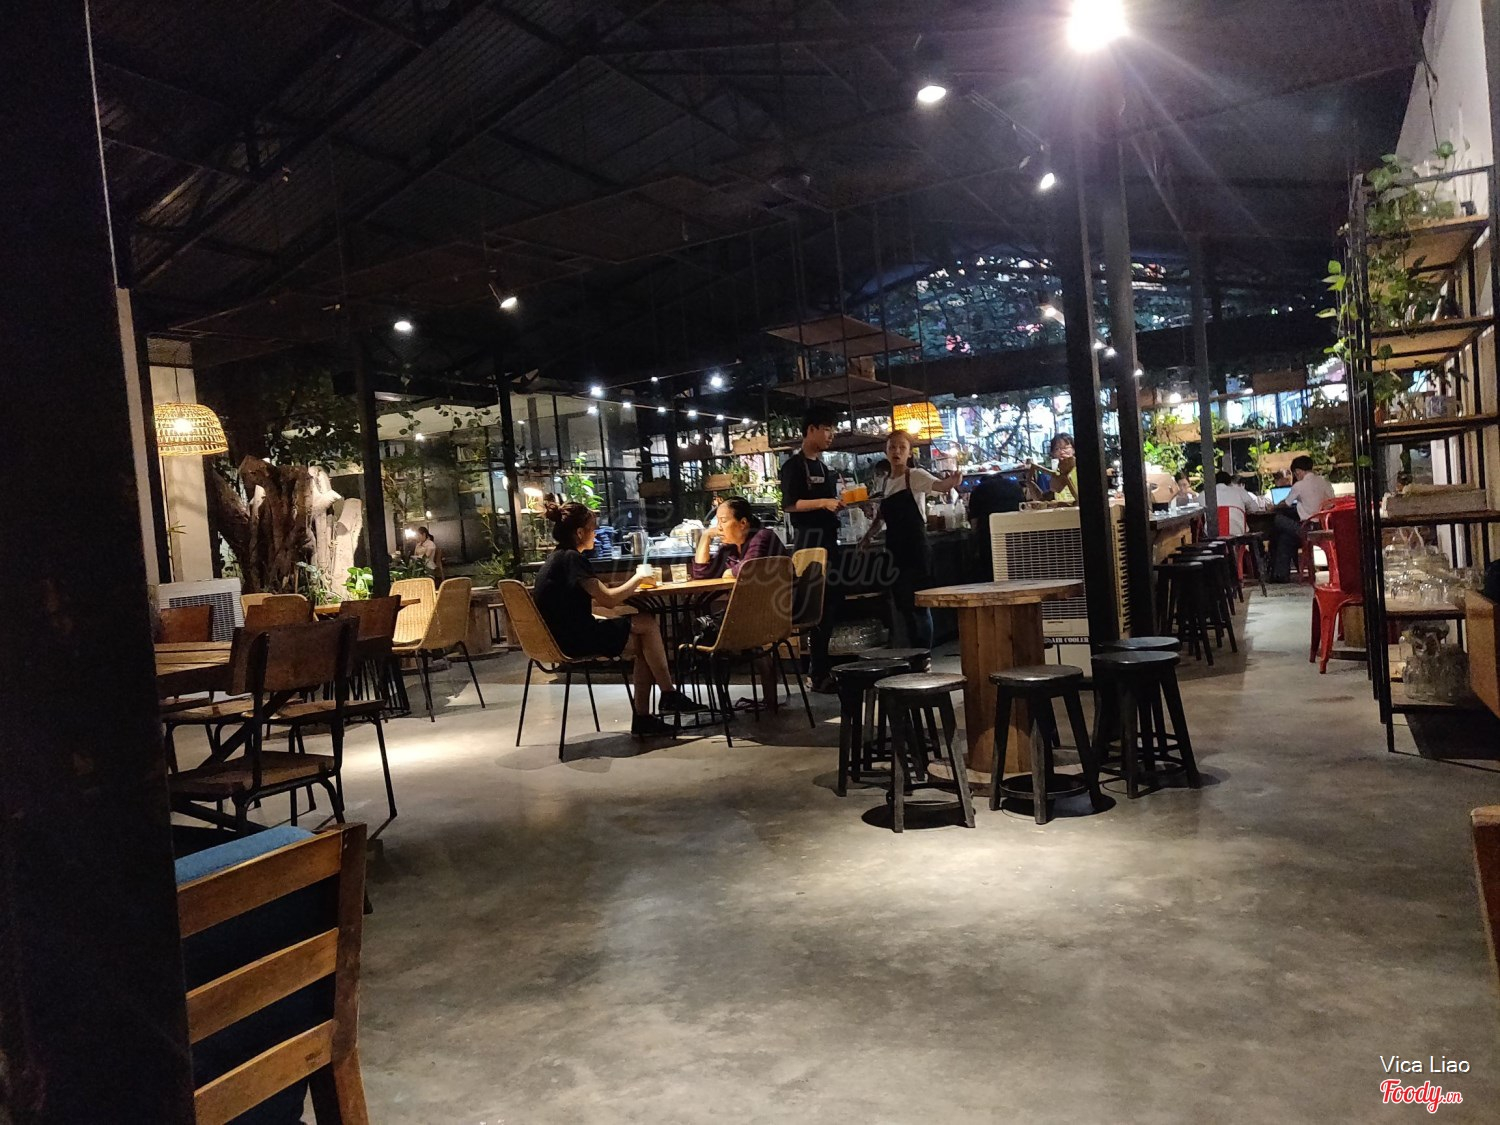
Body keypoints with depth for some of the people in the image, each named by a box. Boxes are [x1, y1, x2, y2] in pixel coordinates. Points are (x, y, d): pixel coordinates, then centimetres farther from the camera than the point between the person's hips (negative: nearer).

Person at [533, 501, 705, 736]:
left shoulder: (557, 558, 16)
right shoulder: (571, 558, -15)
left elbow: (591, 600, 18)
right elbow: (608, 599, -17)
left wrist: (631, 587, 10)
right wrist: (636, 580, -1)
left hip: (567, 635, 10)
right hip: (575, 639, -10)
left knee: (642, 645, 6)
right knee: (648, 624, -6)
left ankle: (642, 718, 4)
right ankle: (669, 695, 3)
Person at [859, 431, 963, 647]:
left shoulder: (916, 476, -4)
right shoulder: (887, 482, 14)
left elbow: (941, 485, -22)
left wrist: (953, 480, -42)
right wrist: (868, 535, 17)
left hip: (915, 549, -6)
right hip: (895, 550, 6)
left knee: (919, 605, -4)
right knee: (902, 606, 9)